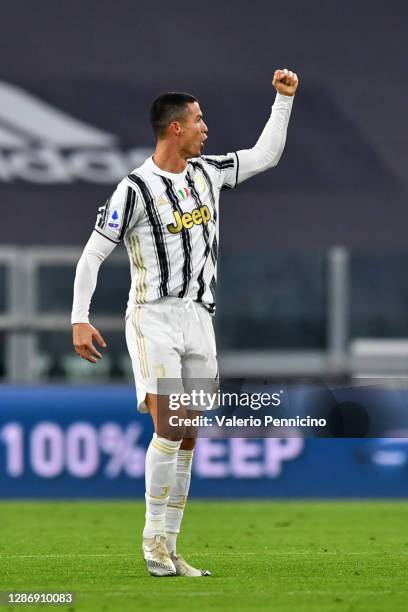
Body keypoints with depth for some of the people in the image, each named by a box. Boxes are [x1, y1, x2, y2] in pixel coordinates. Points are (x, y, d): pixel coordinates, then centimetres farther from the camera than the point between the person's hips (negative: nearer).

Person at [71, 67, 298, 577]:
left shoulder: (207, 172, 9)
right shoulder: (136, 188, -10)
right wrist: (80, 319, -13)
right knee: (168, 428, -19)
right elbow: (92, 254, -8)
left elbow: (265, 155, 24)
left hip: (199, 318, 6)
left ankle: (168, 550, 7)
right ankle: (153, 540, -11)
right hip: (153, 317, -6)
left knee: (186, 439, 4)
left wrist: (284, 99, 18)